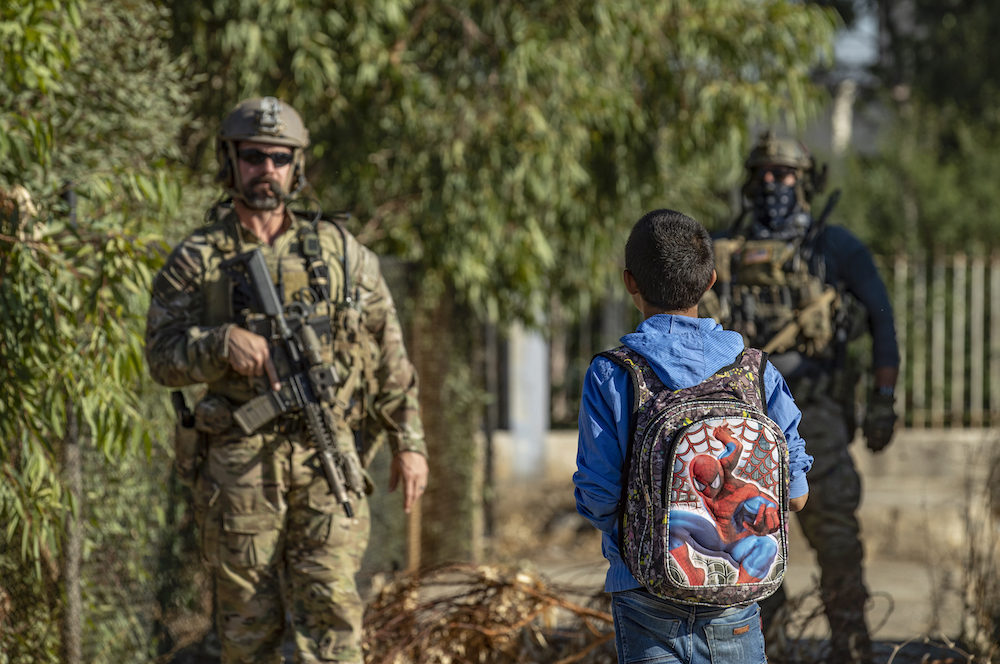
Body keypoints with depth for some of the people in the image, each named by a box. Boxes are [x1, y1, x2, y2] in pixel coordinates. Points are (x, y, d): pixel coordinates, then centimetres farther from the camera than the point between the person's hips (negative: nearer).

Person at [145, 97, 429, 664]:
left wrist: (409, 442, 8)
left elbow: (389, 353, 12)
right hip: (239, 463, 0)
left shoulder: (339, 250, 9)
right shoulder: (196, 261, 5)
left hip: (325, 454, 0)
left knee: (332, 606, -8)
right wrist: (224, 341, -19)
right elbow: (163, 357, -1)